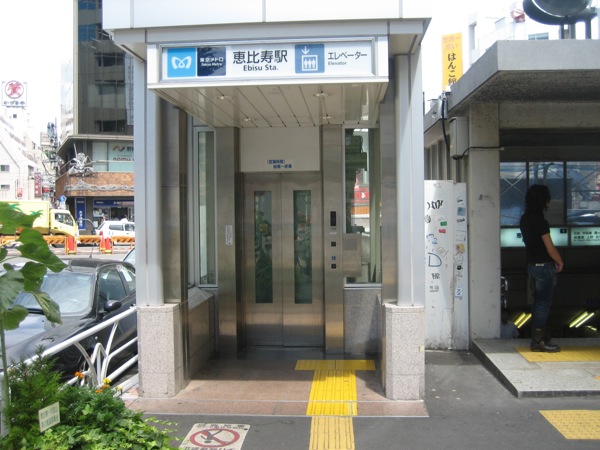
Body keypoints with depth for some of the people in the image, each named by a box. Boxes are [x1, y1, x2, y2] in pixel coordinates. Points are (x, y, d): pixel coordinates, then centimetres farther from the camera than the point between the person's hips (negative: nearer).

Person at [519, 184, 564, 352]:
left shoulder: (525, 219, 7)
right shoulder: (540, 221, -20)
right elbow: (550, 248, -18)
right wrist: (560, 262, 1)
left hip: (532, 264, 8)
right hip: (544, 266, -8)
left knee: (539, 302, 16)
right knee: (543, 303, -1)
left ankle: (539, 336, 25)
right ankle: (538, 341, 5)